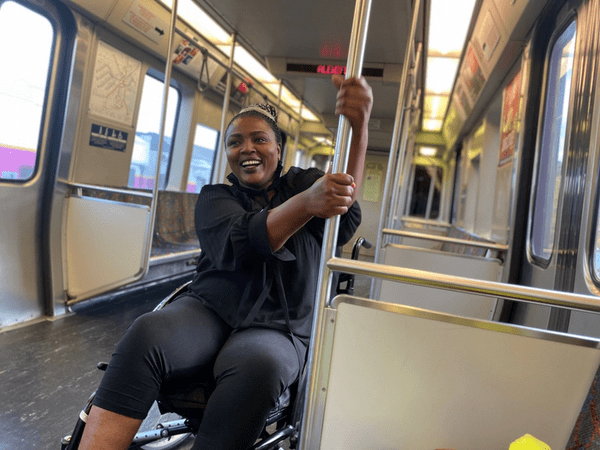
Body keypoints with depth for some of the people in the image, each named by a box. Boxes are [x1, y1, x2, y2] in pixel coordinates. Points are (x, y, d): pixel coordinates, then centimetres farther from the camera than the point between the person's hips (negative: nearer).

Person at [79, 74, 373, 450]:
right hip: (210, 310, 1)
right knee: (147, 334, -30)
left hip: (276, 329, 0)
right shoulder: (214, 198, 11)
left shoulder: (304, 184, 11)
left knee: (260, 366, -35)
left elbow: (346, 219, -14)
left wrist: (359, 125, -31)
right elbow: (239, 243, -13)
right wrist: (306, 204, -33)